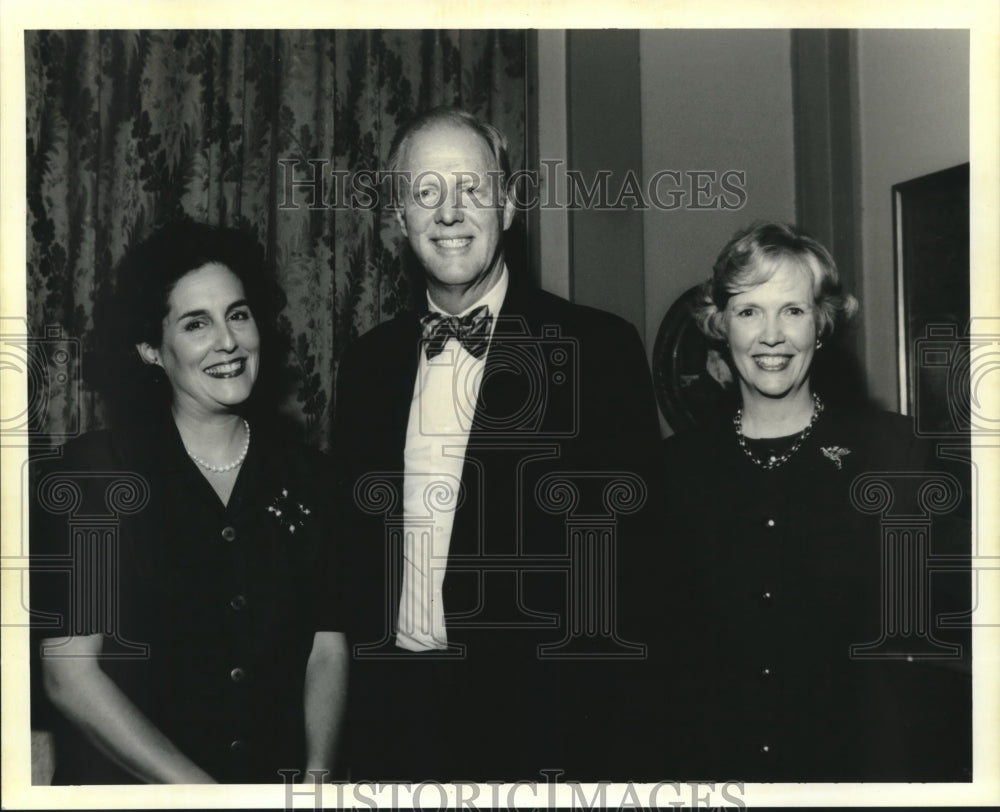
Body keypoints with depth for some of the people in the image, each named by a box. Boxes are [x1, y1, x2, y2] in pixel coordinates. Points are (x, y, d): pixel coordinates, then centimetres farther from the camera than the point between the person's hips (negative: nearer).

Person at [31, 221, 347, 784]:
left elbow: (328, 651, 5)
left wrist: (317, 779, -11)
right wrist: (201, 791, -12)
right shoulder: (91, 472, -2)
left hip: (277, 781, 2)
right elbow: (68, 673, -6)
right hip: (125, 786, -2)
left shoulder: (307, 476, 7)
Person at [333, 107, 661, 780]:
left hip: (539, 721, -4)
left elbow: (635, 550, -10)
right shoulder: (369, 363, 7)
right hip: (393, 716, 4)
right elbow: (356, 551, 11)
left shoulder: (600, 349, -8)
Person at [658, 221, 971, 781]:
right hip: (722, 770, 1)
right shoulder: (680, 464, 1)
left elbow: (958, 614, -6)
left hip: (871, 771, -1)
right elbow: (660, 642, 3)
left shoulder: (892, 448, -4)